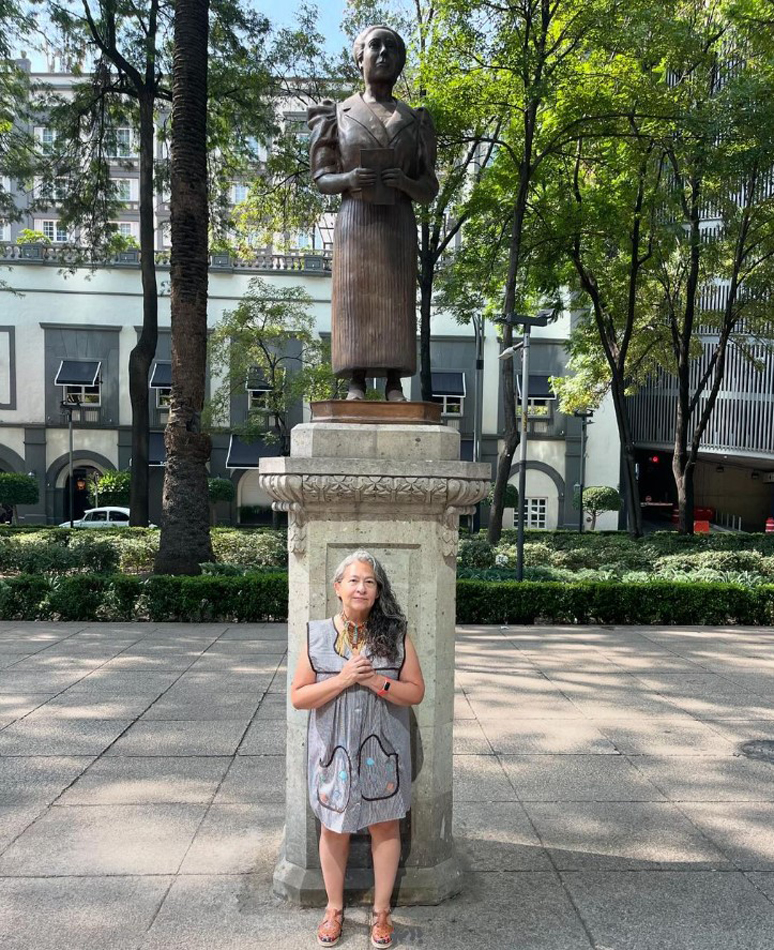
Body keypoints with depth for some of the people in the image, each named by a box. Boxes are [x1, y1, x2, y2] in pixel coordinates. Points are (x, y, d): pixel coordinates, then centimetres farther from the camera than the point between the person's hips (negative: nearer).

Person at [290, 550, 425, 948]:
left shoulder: (395, 635, -7)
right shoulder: (317, 635, -8)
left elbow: (416, 692, -5)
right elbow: (298, 697, -7)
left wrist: (376, 681, -21)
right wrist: (342, 680, -21)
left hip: (382, 750, 0)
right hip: (333, 750, 0)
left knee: (384, 826, 13)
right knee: (333, 828, 16)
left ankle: (381, 911, 34)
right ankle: (334, 907, 39)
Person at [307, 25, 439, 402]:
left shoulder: (414, 120, 15)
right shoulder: (337, 114, 12)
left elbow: (429, 190, 12)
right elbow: (322, 179, 8)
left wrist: (405, 182, -11)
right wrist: (349, 179, -15)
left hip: (399, 222, 1)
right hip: (355, 220, -1)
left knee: (396, 300, -6)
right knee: (355, 298, -9)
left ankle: (394, 385, -6)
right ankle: (356, 384, -9)